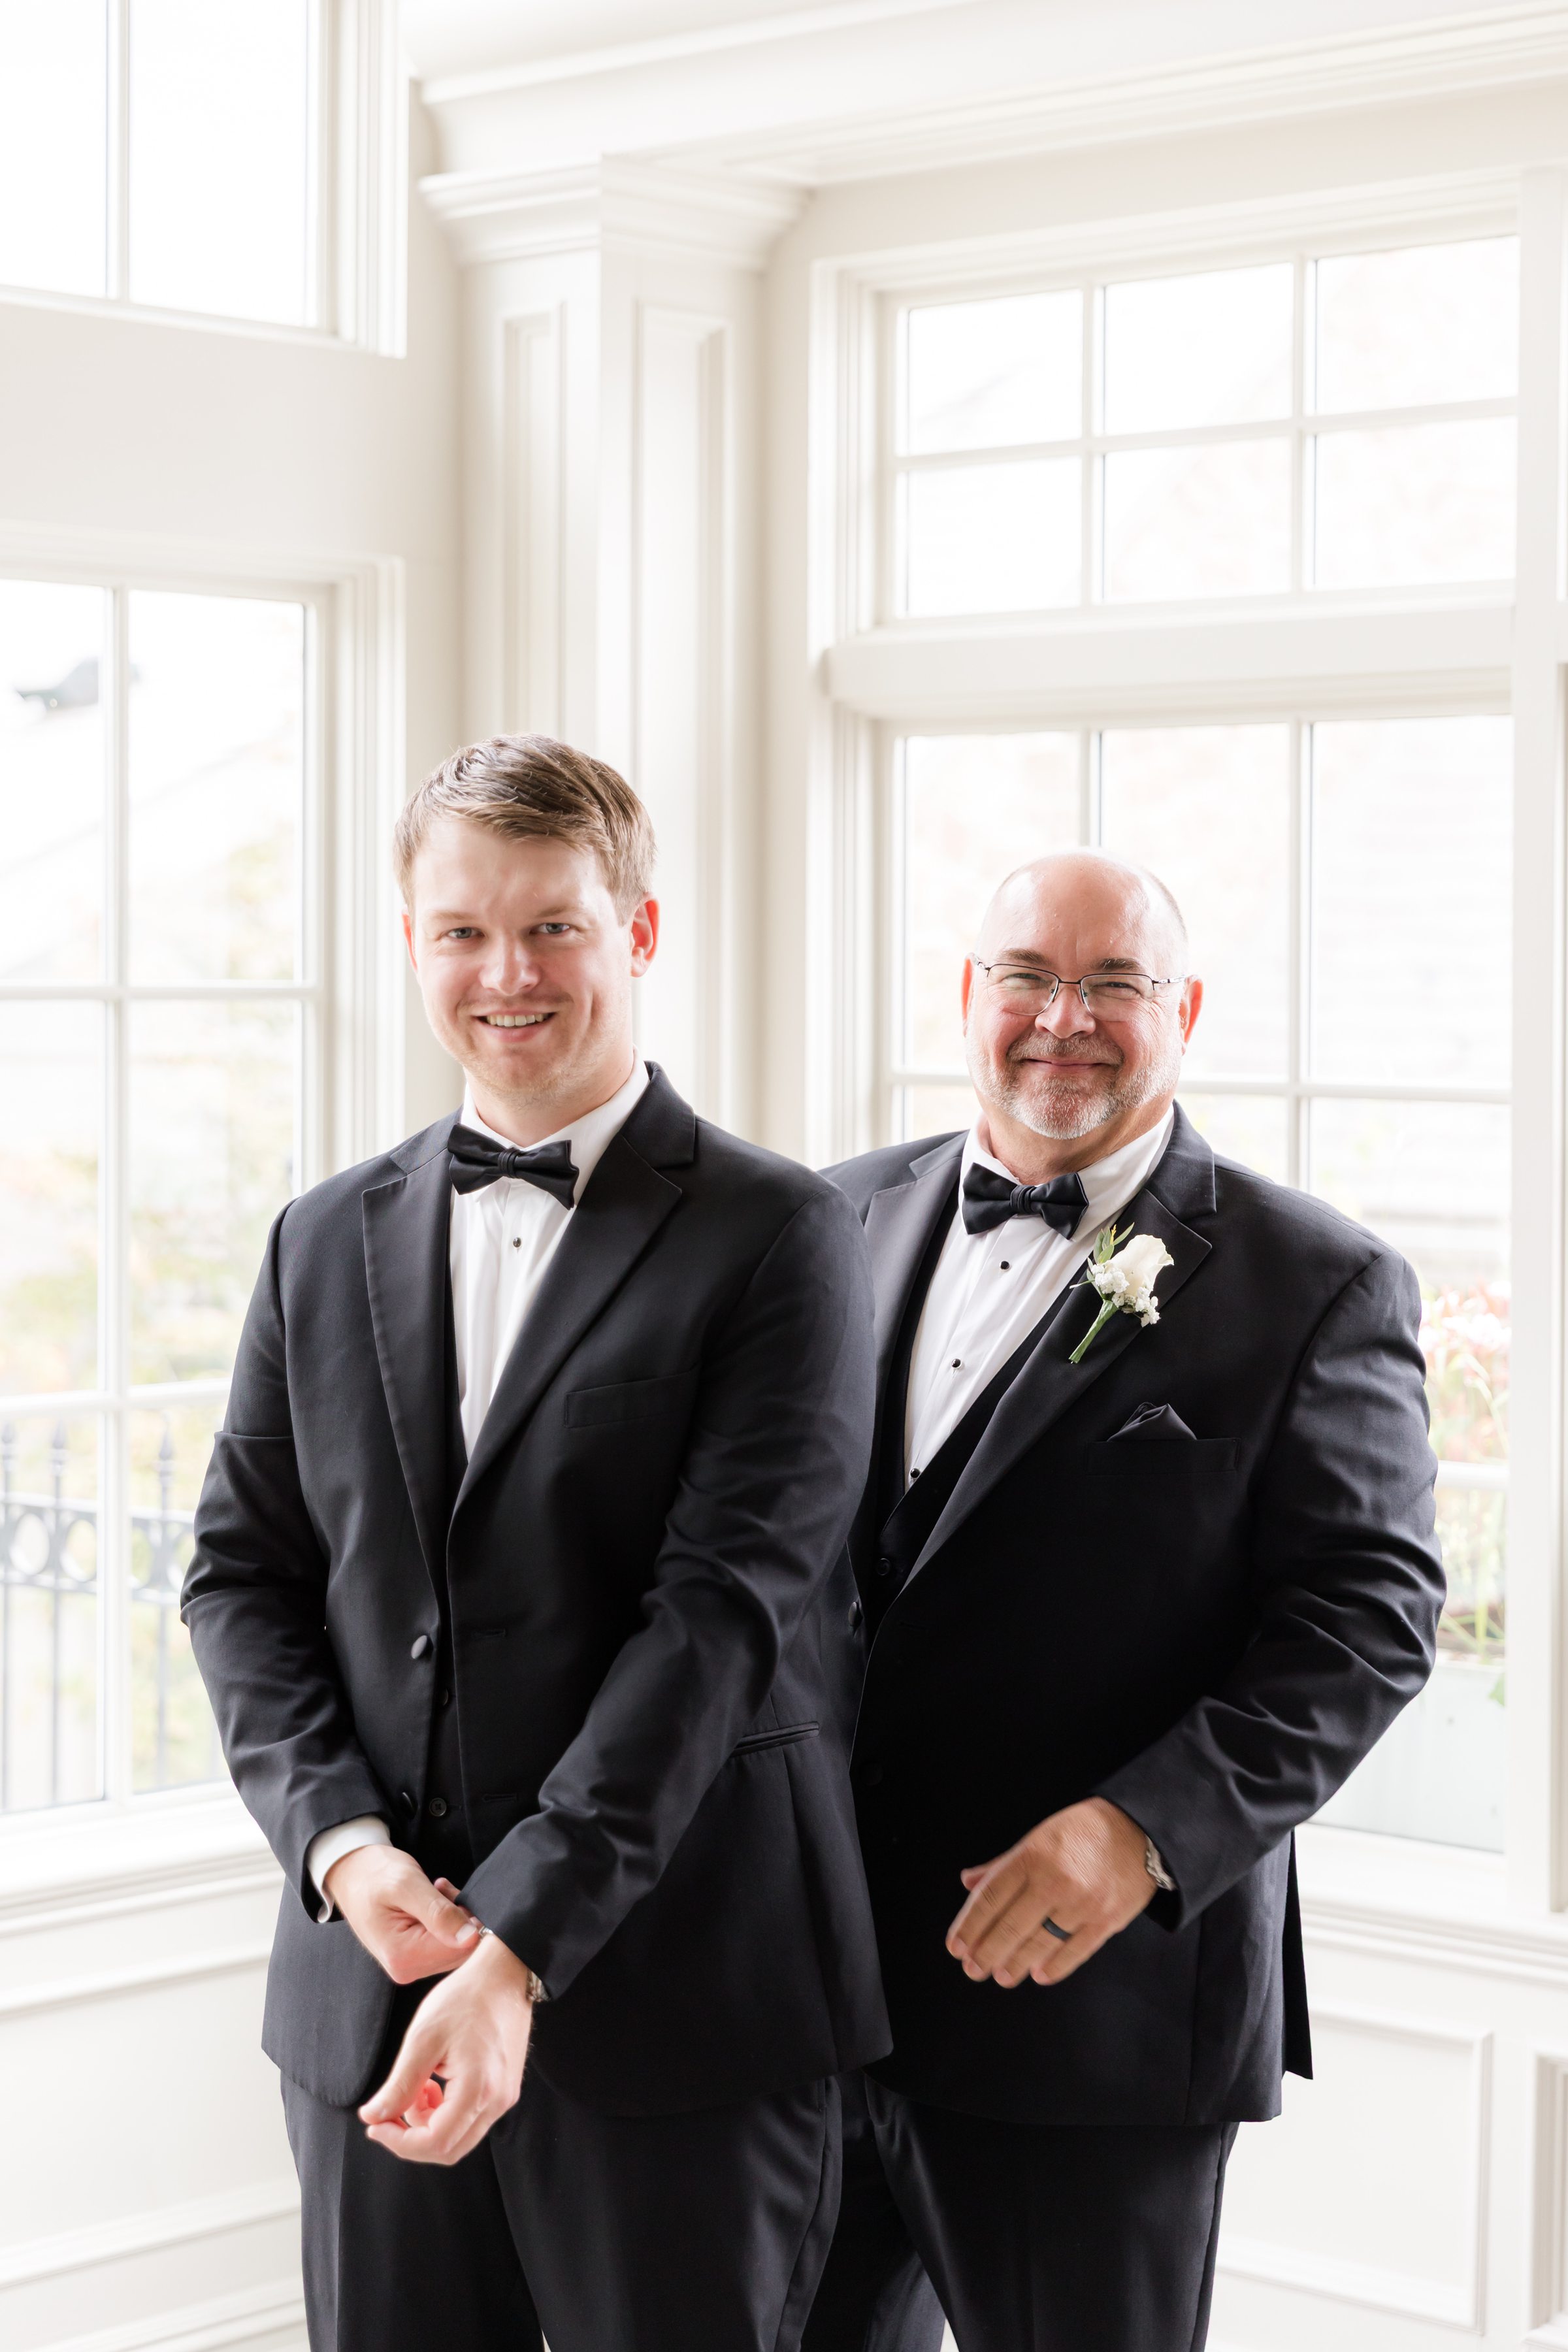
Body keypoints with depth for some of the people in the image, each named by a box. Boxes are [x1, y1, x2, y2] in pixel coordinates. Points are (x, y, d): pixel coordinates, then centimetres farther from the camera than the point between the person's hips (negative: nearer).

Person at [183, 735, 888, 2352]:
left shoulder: (777, 1238, -5)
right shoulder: (327, 1242, 12)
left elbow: (726, 1605, -13)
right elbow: (241, 1575, 10)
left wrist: (522, 1943, -19)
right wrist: (343, 1842, -8)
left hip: (673, 2000, -4)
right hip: (366, 1983, 4)